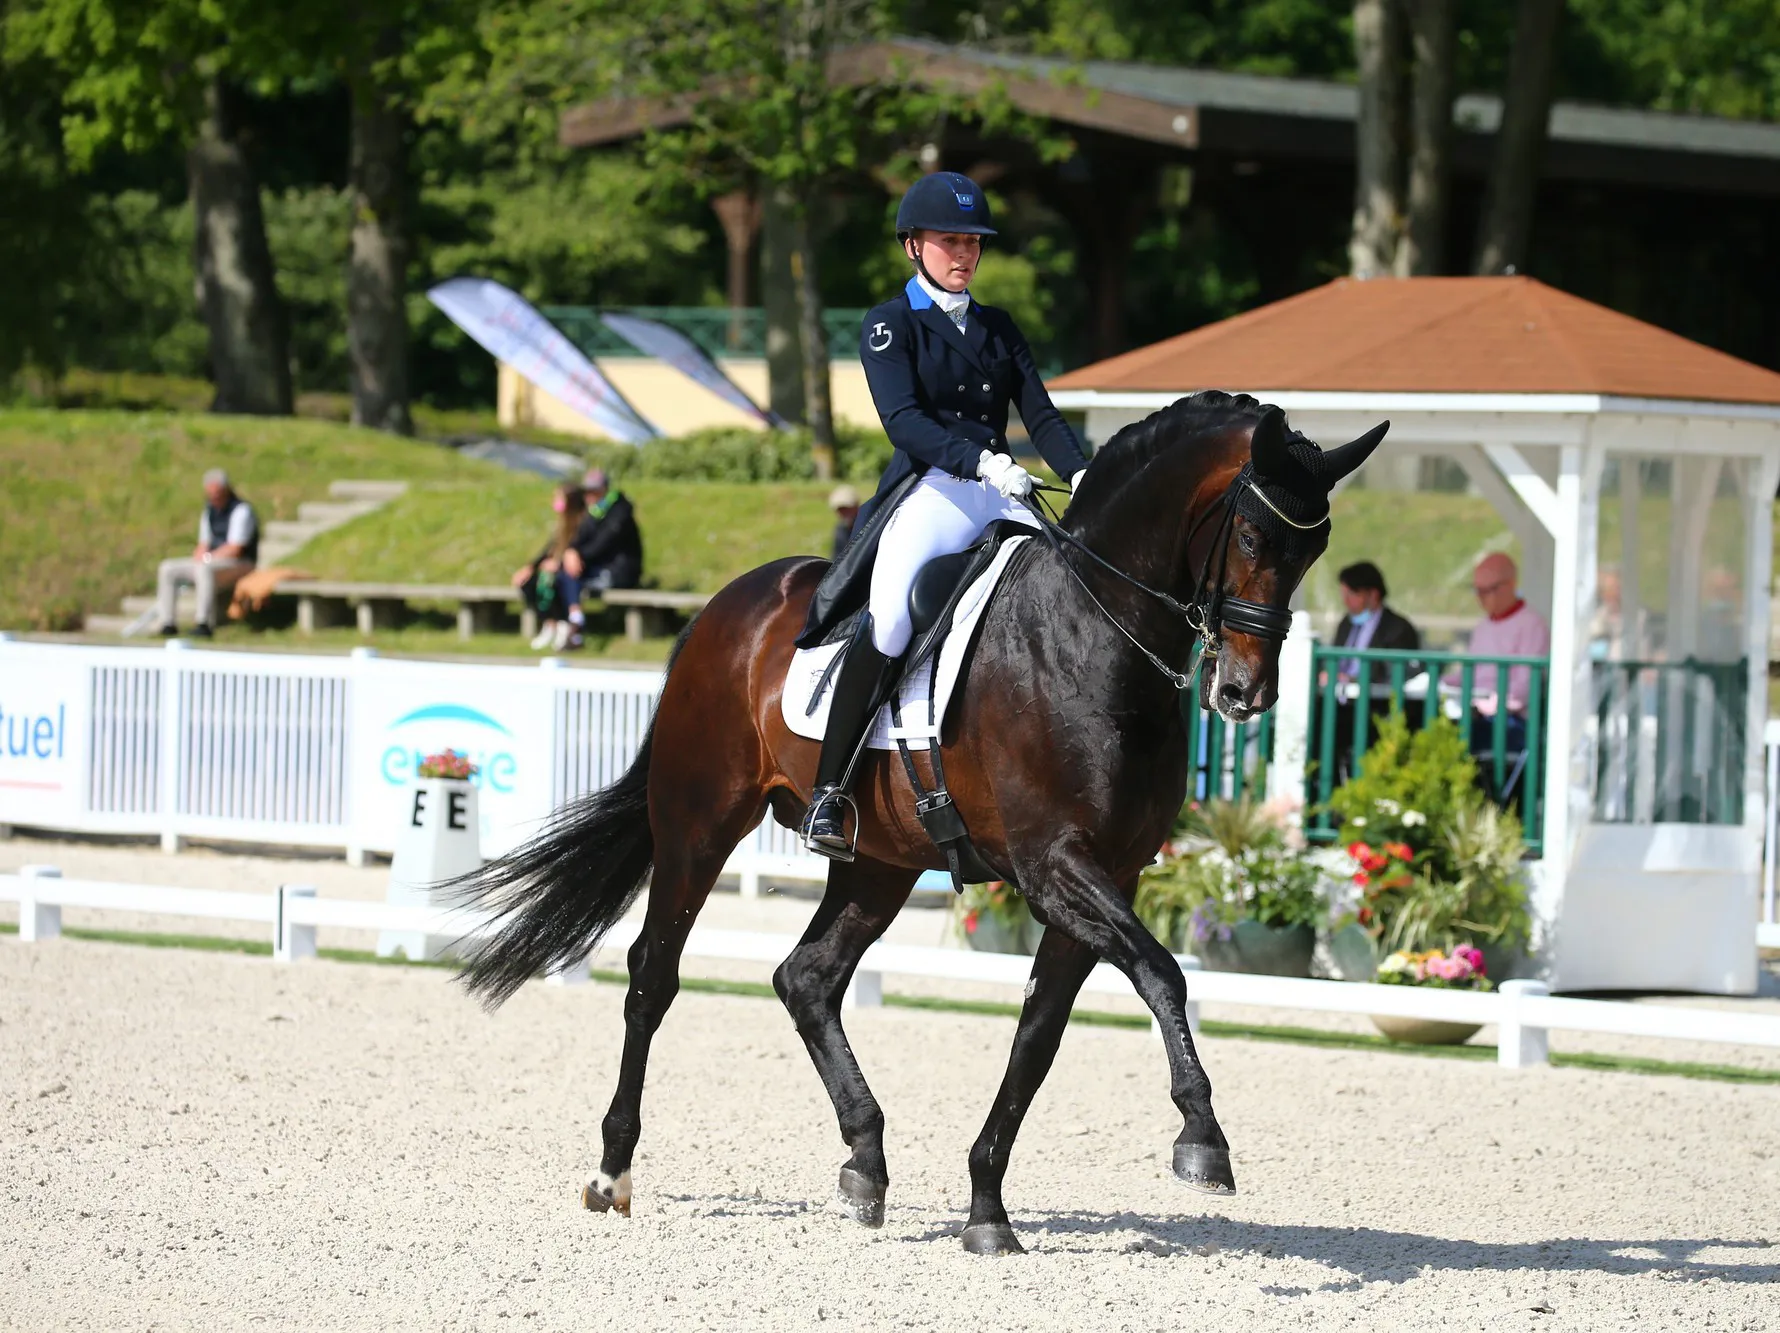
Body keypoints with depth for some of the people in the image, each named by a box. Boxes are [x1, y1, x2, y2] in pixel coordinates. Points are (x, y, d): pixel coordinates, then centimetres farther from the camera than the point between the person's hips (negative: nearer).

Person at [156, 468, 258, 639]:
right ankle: (168, 623, -12)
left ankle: (203, 623, -42)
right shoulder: (209, 512, 14)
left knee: (204, 569, -39)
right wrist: (198, 558, -3)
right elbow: (204, 545, 18)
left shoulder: (241, 511, -11)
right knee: (168, 568, -4)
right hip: (211, 563, 9)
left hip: (240, 565, -9)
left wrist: (207, 558, -15)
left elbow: (234, 549, -17)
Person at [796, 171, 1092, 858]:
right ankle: (827, 793, -27)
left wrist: (1081, 476, -8)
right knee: (890, 618, -32)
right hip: (929, 492, -6)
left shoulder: (998, 328, 22)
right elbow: (903, 419, -10)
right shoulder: (890, 325, 6)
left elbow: (1040, 413, 13)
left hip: (1002, 499, 6)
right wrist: (979, 460, -26)